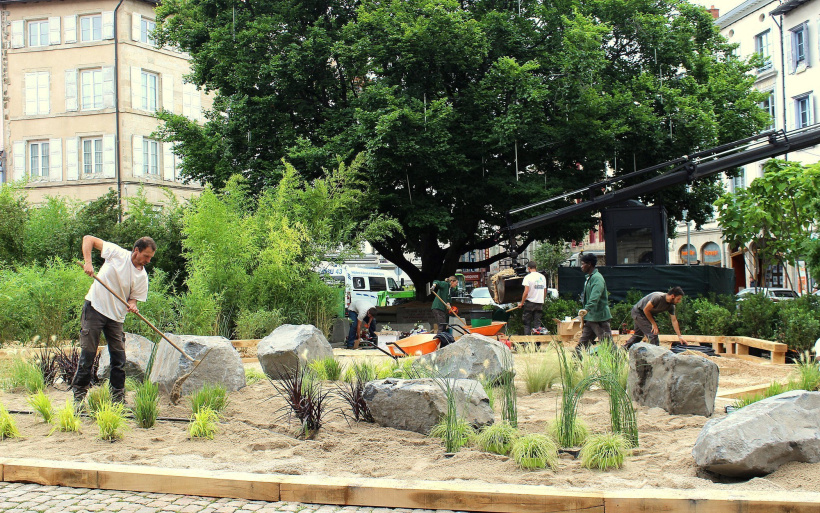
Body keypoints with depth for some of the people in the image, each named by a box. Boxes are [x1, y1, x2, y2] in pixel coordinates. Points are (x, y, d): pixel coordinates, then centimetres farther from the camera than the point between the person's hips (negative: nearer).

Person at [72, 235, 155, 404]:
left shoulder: (142, 276, 4)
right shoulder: (117, 253, -5)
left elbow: (133, 297, 7)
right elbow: (88, 239, -3)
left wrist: (132, 305, -17)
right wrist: (88, 262, -17)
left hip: (116, 316, 4)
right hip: (95, 308, -4)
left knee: (119, 356, 3)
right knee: (88, 352, -2)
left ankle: (118, 397, 13)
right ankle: (79, 394, 8)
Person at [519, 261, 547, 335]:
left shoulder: (528, 277, -10)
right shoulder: (542, 277, 8)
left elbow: (526, 292, -15)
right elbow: (544, 291, 12)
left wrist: (522, 303, -6)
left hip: (530, 302, -4)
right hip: (540, 303, 5)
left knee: (527, 323, 5)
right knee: (537, 323, 7)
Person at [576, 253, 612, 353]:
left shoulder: (597, 278, -14)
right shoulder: (589, 278, 17)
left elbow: (595, 296, -29)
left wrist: (587, 309, -41)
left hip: (600, 316, -10)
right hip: (590, 318, 10)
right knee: (582, 344, 8)